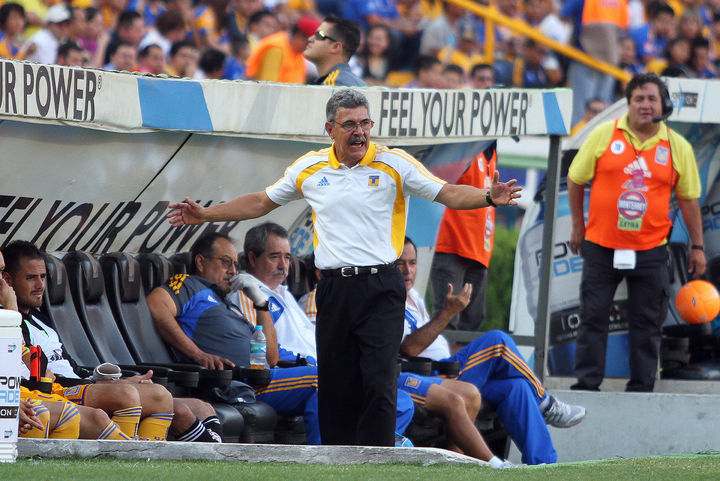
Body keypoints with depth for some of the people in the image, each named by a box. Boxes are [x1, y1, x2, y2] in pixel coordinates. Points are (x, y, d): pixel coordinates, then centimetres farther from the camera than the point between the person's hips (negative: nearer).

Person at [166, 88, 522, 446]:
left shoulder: (394, 164, 0)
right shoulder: (309, 169, 9)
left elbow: (449, 194, -4)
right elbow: (261, 202, 22)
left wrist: (489, 197, -22)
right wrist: (205, 215, 21)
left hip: (380, 287, -3)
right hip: (334, 289, 3)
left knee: (379, 383, -11)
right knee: (335, 386, 3)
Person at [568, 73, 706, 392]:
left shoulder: (678, 147, 2)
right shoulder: (604, 135, -1)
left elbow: (688, 198, 8)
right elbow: (575, 179, 8)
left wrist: (697, 246, 8)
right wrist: (578, 226, 10)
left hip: (650, 251, 0)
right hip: (601, 246, 0)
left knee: (647, 323, 2)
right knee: (593, 317, 2)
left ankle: (641, 388, 11)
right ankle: (586, 385, 10)